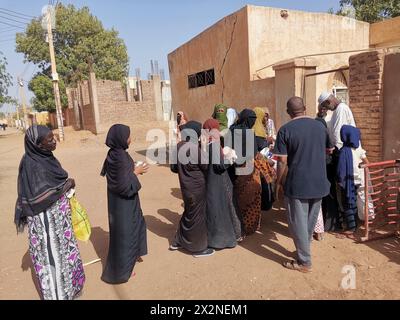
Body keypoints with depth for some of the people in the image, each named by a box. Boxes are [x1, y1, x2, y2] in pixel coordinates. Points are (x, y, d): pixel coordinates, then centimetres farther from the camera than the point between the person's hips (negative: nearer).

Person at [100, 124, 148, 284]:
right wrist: (135, 172, -14)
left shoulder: (116, 153, 1)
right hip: (123, 202, -9)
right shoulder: (119, 157, -27)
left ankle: (132, 254, 45)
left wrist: (132, 169, 3)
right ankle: (120, 270, 25)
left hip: (125, 200, 9)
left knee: (136, 224, 25)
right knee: (123, 232, 6)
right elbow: (124, 185, -27)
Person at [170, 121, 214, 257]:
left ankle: (178, 241, 34)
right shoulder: (195, 149, -23)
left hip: (186, 186, 7)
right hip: (197, 187, -7)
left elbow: (173, 167, 8)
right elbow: (206, 166, -13)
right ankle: (199, 248, 21)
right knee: (197, 215, 7)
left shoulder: (179, 146, 0)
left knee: (189, 213, 23)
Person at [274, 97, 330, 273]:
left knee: (299, 223, 6)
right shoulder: (320, 126, 4)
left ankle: (305, 262, 16)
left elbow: (282, 161, -14)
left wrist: (278, 182, -3)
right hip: (319, 183, 6)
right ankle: (304, 250, 37)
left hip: (297, 184, -6)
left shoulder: (285, 130, -11)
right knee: (311, 221, 20)